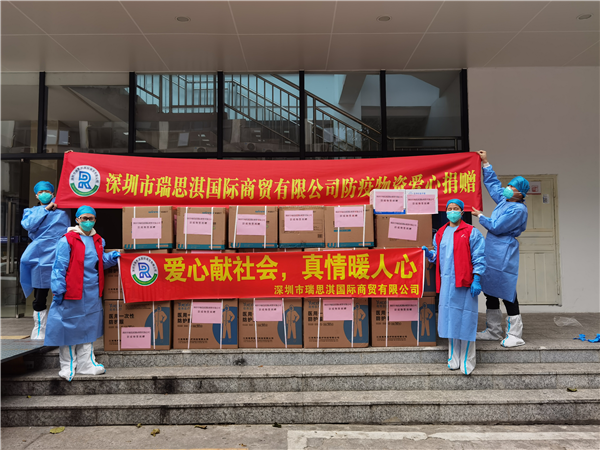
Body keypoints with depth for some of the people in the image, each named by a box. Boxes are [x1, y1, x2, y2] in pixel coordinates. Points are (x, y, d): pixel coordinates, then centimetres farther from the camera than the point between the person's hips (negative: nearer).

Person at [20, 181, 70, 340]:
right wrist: (46, 209, -3)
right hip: (40, 259, 1)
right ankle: (39, 334, 16)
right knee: (39, 300, 6)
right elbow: (28, 224, -3)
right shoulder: (32, 211, 16)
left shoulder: (62, 208, 16)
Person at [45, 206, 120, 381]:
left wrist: (112, 257, -1)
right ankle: (68, 366, 16)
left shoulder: (98, 240, 12)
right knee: (70, 327, 3)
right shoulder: (67, 240, -9)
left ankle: (86, 364, 23)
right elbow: (59, 267, -11)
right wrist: (59, 290, -15)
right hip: (72, 290, -6)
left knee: (88, 327, 13)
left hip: (92, 293, 7)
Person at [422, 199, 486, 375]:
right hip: (446, 281, 5)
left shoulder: (471, 232, 1)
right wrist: (428, 253, 4)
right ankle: (454, 359, 20)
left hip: (464, 282, -5)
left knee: (465, 320, -3)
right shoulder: (440, 233, 17)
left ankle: (467, 362, 8)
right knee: (449, 318, 8)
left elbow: (478, 258, -3)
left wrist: (476, 279, -11)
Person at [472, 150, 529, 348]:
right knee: (490, 291, 13)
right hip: (492, 251, 9)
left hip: (504, 254, -9)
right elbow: (493, 184, 26)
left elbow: (496, 227, -15)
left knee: (507, 294, -6)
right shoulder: (504, 200, 11)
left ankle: (515, 335, 3)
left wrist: (480, 216, -2)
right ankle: (494, 331, 23)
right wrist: (486, 163, 26)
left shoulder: (518, 209, -14)